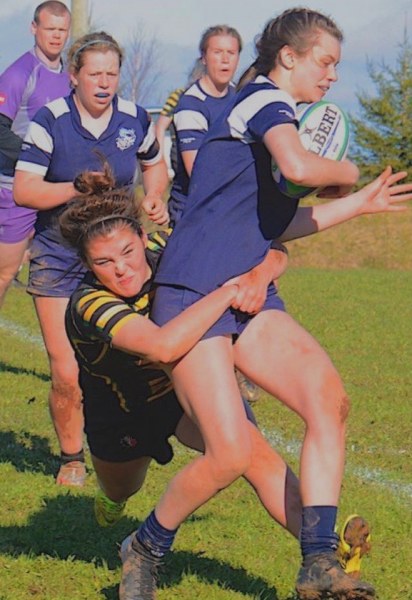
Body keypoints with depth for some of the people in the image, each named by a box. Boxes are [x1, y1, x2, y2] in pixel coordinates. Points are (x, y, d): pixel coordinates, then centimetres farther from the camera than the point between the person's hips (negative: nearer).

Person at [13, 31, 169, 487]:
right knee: (67, 375, -5)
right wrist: (80, 189, -23)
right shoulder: (50, 121, -9)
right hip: (57, 257, -2)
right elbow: (23, 190, -14)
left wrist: (154, 199, 3)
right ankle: (71, 456, 16)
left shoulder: (135, 120, 1)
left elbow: (154, 164, 22)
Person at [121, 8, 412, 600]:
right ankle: (143, 550, 10)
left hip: (249, 295, 9)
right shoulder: (266, 99, -7)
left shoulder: (267, 107, 22)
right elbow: (298, 167, -29)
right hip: (193, 293, -9)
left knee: (329, 398, -15)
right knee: (230, 454, -17)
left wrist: (356, 204, 32)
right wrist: (345, 172, -7)